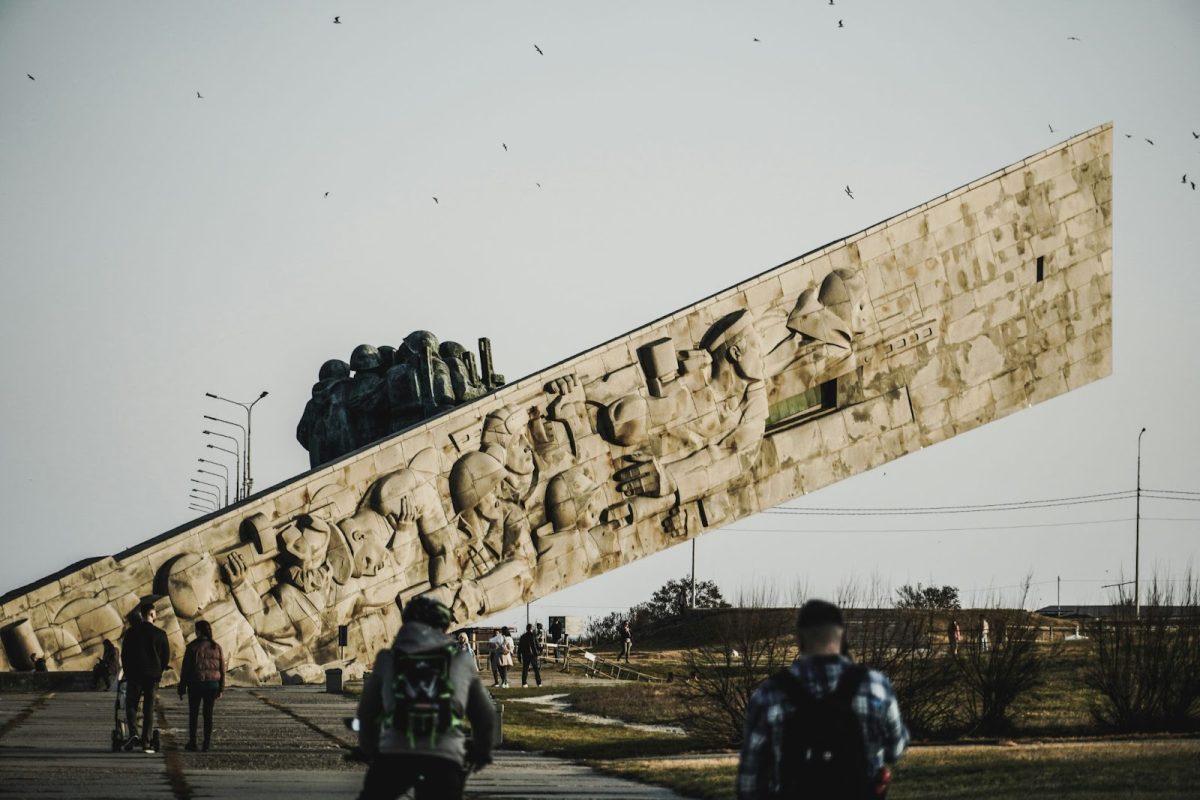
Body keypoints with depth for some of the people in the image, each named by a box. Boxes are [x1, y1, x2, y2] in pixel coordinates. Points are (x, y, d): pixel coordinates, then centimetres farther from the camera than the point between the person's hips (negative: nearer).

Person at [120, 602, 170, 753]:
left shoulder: (131, 633, -1)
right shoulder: (160, 634, -1)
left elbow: (124, 655, 1)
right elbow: (166, 657, 2)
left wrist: (128, 673, 13)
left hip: (134, 675, -1)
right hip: (153, 676, 1)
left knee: (131, 705, 8)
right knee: (149, 709, 6)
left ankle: (133, 734, -14)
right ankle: (146, 742, 1)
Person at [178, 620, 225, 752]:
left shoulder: (192, 647, -9)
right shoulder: (217, 648, 2)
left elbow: (185, 669, -6)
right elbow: (222, 670, 3)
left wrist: (182, 688, 0)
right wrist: (221, 689, 10)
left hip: (195, 684, -3)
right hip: (212, 685, 3)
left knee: (193, 714, 9)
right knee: (208, 714, 8)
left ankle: (192, 742, 9)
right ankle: (207, 744, 5)